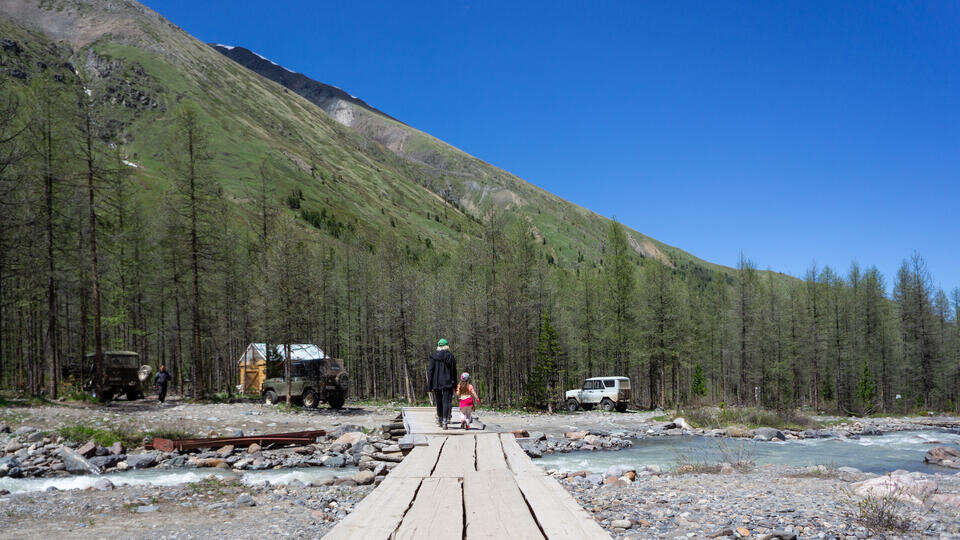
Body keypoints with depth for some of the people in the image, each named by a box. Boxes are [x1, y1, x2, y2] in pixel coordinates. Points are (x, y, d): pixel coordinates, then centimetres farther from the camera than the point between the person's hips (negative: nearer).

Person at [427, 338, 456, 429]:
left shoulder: (434, 356, -2)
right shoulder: (451, 356, 1)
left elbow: (430, 371, -3)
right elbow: (454, 372, 2)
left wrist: (429, 384, 1)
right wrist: (454, 386, 6)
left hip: (436, 383, 0)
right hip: (447, 384, 0)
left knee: (438, 402, 14)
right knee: (446, 402, -3)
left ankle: (439, 419, 29)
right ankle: (444, 421, -12)